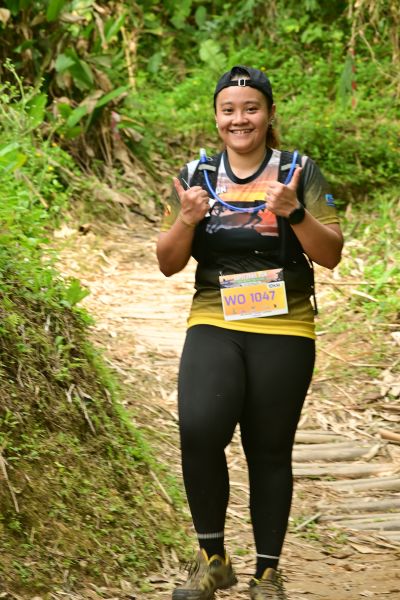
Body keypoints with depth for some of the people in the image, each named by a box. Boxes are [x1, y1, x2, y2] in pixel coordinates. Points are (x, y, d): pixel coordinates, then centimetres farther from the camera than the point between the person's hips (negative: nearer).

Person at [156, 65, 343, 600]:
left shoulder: (300, 173, 2)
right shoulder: (197, 175, 8)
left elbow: (331, 255, -3)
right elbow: (168, 264, 8)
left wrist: (293, 213, -19)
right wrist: (186, 219, -11)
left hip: (283, 334, -1)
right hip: (214, 327, 1)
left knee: (270, 451, 3)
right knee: (200, 430, -21)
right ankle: (212, 557, -5)